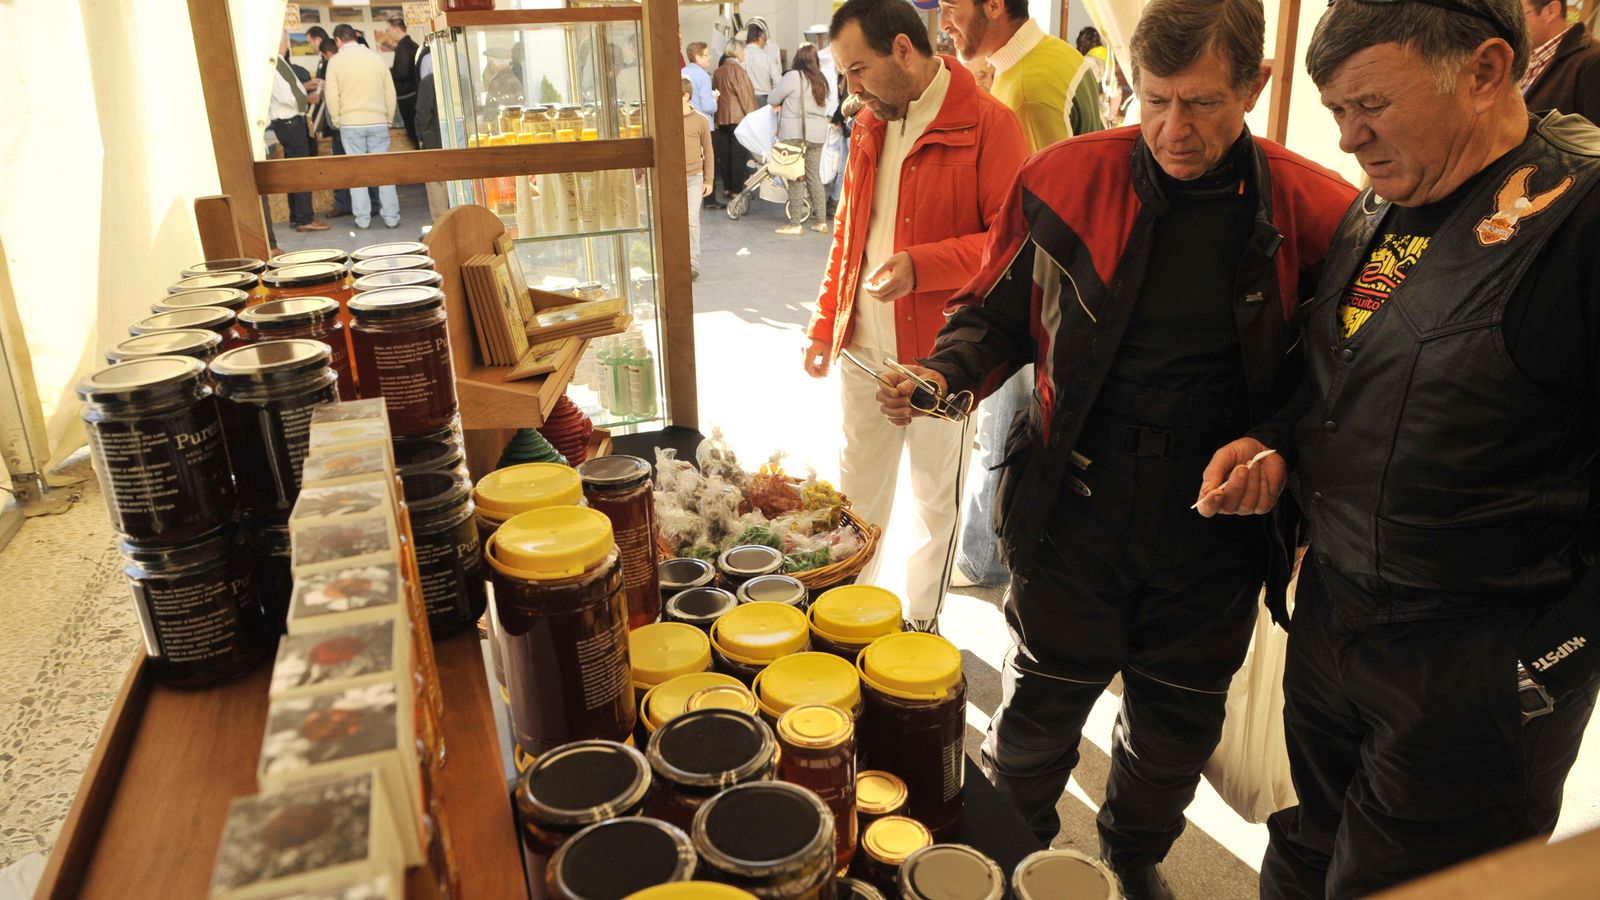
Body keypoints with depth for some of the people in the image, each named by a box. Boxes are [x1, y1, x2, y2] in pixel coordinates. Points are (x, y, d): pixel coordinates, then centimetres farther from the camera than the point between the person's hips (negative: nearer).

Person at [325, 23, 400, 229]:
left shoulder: (336, 61, -3)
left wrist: (337, 121, 10)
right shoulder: (375, 57, 3)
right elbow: (390, 91, 5)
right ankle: (391, 217, 1)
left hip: (350, 124, -1)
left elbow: (332, 96, -4)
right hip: (378, 121, 1)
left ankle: (362, 218, 4)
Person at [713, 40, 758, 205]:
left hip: (722, 118, 7)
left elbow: (715, 93, 11)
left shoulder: (718, 72, 7)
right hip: (738, 117, -7)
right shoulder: (738, 70, -12)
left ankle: (727, 187, 15)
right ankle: (737, 189, -1)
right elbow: (745, 95, -12)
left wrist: (719, 112, 17)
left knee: (724, 154, 9)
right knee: (739, 154, -2)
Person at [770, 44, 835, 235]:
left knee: (796, 178, -2)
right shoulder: (821, 80, 11)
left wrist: (781, 104, 19)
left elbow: (772, 99, -5)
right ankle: (821, 221, 15)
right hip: (818, 134, 6)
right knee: (814, 176, 13)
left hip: (795, 134, -6)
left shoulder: (793, 77, -9)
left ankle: (795, 223, 0)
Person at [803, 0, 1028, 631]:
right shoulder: (869, 128, 11)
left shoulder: (988, 124, -11)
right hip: (864, 346, 6)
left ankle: (921, 624, 28)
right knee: (857, 490, 15)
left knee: (936, 498, 9)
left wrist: (922, 265, -25)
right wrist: (823, 327, 14)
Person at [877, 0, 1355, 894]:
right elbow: (997, 316, 3)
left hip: (1218, 533, 1)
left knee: (1178, 721, 21)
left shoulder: (1316, 211, -9)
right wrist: (945, 372, -15)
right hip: (1076, 511, -1)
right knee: (1040, 703, 16)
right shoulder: (1063, 180, -8)